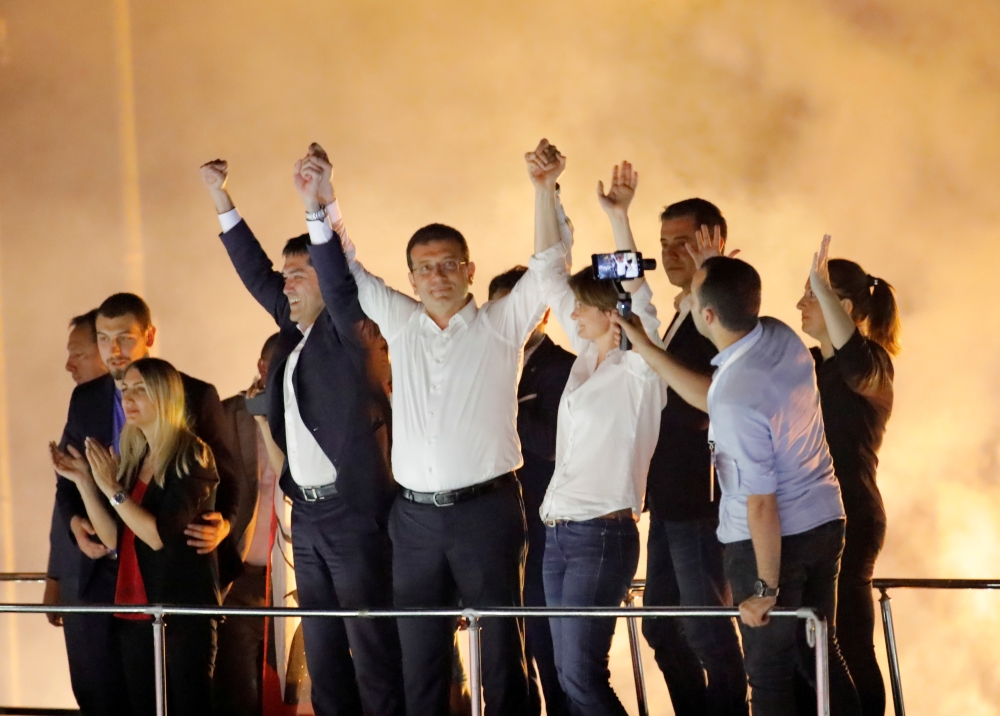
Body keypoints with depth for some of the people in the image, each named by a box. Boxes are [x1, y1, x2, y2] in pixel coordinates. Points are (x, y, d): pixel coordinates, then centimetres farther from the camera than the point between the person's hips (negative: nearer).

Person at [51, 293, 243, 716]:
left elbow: (225, 476, 1)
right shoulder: (85, 399, 10)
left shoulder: (196, 396, 0)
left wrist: (223, 523, -19)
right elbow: (67, 478, 15)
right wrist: (74, 521, -5)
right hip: (105, 572, 3)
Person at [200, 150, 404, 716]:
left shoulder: (348, 330, -6)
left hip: (353, 510, -8)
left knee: (372, 646, -7)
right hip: (307, 514, 8)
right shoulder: (296, 331, 15)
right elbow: (256, 274, 19)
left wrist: (316, 208, -35)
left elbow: (341, 282, -23)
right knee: (322, 648, 11)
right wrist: (222, 201, 16)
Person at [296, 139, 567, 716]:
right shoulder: (401, 324, 11)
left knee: (504, 647, -1)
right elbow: (347, 269, 14)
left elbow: (548, 266, -8)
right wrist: (326, 202, 1)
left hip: (487, 509, -3)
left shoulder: (501, 325, 2)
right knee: (420, 655, 5)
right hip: (416, 515, 3)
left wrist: (545, 190, -20)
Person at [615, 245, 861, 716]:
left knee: (770, 671, 5)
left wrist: (765, 588, -15)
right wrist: (643, 346, 9)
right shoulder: (781, 338, -7)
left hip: (771, 539, -7)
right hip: (825, 521, 7)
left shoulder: (737, 399, -29)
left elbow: (762, 504, -24)